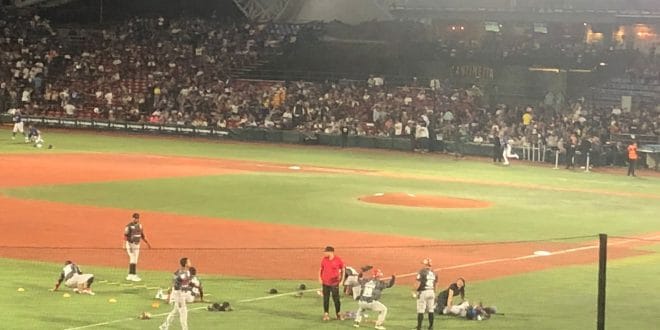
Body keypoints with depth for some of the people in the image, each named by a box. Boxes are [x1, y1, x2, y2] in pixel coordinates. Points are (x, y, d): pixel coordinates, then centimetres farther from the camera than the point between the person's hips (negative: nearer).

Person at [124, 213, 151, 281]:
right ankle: (134, 275, -10)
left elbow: (142, 235, 16)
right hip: (130, 244, -8)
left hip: (137, 245, 8)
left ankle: (130, 276, 15)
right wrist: (125, 245, -33)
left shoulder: (139, 225, 8)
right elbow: (125, 236, -21)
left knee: (134, 260, 9)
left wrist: (147, 243, 12)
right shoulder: (129, 226, -14)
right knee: (133, 260, -12)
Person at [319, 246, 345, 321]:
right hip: (325, 283, 3)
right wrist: (320, 278, 3)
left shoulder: (338, 260, -6)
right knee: (326, 299, 5)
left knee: (336, 299, 0)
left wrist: (341, 279, 1)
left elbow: (342, 270, 5)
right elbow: (321, 269, 13)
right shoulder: (324, 259, 2)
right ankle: (326, 314, 12)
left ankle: (338, 314, 12)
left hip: (334, 283, -3)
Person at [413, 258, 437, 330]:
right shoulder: (433, 273, 7)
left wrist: (415, 292, -4)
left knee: (420, 311, -2)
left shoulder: (422, 272, -12)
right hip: (431, 292, 6)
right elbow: (436, 284, 13)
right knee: (430, 310, 12)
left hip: (422, 292, -6)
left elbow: (418, 283, -15)